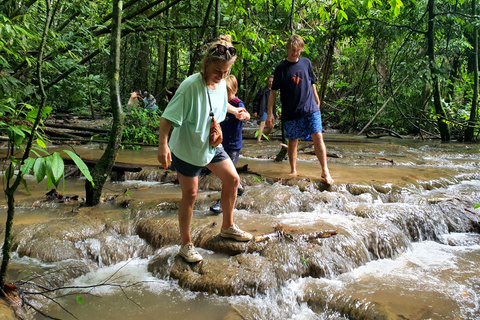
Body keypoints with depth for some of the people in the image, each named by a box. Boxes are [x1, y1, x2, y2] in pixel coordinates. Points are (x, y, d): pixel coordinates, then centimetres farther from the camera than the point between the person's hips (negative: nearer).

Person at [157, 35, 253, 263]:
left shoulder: (221, 84, -5)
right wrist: (163, 145, -37)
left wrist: (235, 111, 22)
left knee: (232, 179, 10)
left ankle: (228, 227, 30)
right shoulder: (190, 86, -28)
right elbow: (168, 117, -29)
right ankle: (186, 245, 18)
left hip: (212, 145, 7)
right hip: (187, 149, -7)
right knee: (190, 194, 1)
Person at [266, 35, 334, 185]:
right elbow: (273, 92, -2)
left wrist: (317, 101, 21)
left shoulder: (306, 63, 7)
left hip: (310, 109, 1)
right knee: (293, 141, 6)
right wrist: (270, 113, -7)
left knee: (318, 136, -11)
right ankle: (293, 170, 23)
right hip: (291, 112, -1)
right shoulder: (281, 68, -2)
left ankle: (325, 171, -4)